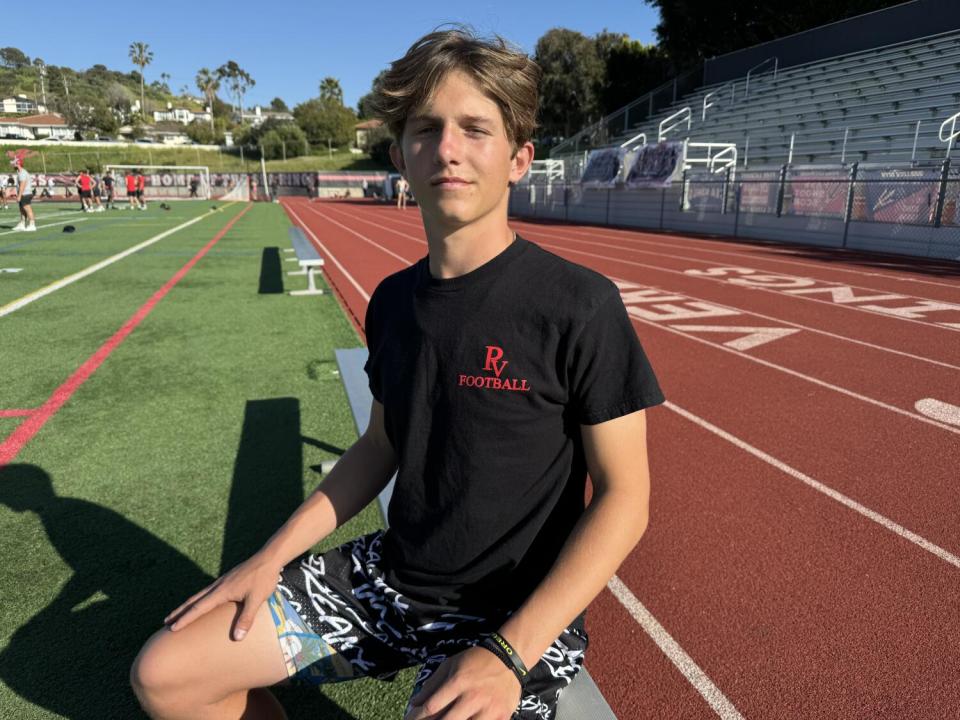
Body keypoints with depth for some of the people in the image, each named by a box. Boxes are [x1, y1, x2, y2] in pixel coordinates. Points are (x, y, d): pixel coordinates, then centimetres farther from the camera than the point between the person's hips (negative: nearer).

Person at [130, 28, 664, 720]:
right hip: (391, 572, 5)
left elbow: (623, 496, -15)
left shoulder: (581, 306, -18)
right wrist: (270, 558, 4)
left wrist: (510, 654, -22)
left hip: (517, 616, -4)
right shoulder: (393, 299, 0)